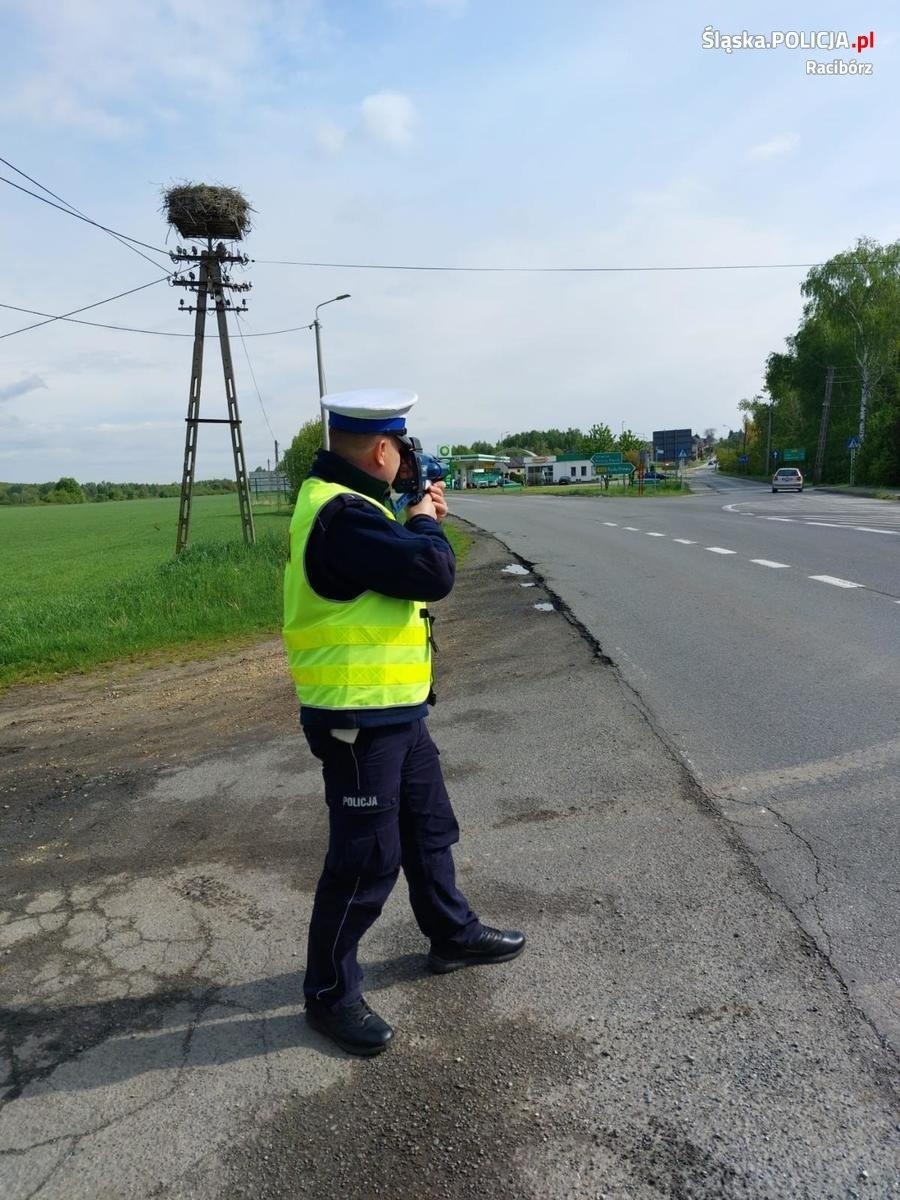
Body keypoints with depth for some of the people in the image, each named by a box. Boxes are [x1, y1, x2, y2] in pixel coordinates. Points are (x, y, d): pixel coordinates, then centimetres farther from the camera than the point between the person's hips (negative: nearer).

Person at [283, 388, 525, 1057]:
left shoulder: (345, 501, 11)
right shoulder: (340, 513, -24)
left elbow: (396, 562, 22)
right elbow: (432, 573, -28)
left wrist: (419, 521, 7)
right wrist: (423, 523, -9)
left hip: (395, 710, 11)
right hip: (358, 719, -11)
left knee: (430, 828, 23)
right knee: (366, 860, 3)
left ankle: (452, 935, 44)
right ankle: (330, 993, 23)